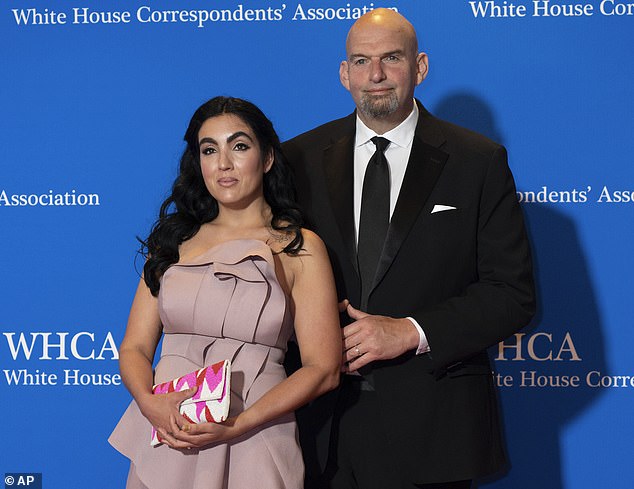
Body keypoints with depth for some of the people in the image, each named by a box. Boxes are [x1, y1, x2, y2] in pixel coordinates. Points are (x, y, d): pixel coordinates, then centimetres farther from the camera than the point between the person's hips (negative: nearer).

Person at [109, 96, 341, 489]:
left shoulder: (299, 247, -1)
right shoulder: (175, 240, 9)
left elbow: (323, 369, -6)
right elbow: (134, 348, 8)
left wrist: (236, 426, -16)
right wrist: (150, 404, -13)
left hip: (252, 449, -3)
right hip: (164, 444, 3)